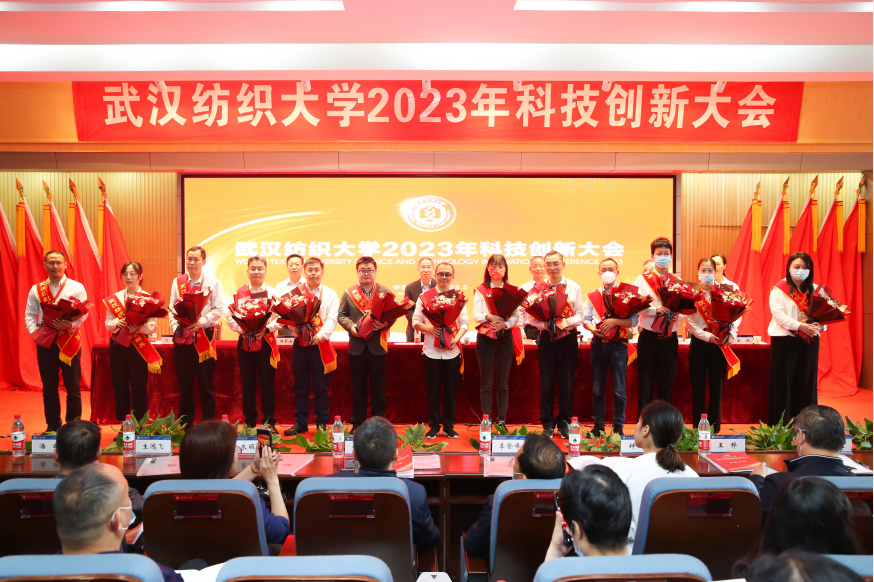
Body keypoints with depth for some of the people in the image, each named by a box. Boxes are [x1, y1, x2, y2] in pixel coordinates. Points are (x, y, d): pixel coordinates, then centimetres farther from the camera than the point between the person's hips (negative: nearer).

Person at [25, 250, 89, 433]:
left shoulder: (76, 287, 2)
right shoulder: (36, 289, 10)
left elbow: (84, 313, -5)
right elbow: (29, 315, 8)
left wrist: (70, 325, -22)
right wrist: (34, 331, -9)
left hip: (69, 340, -2)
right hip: (44, 341, 2)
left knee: (73, 386, 3)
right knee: (49, 387, 8)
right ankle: (52, 426, 19)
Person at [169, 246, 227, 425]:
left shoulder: (212, 282, -1)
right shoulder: (177, 282, 8)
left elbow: (219, 308, -5)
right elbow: (172, 309, 8)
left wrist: (200, 322, -15)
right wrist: (175, 326, -7)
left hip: (204, 336, -3)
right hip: (182, 336, 3)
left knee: (206, 381, 3)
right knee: (184, 382, 9)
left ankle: (208, 421, 13)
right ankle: (185, 422, 20)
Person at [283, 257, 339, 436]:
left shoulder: (330, 294, 4)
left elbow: (332, 319, -5)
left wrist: (320, 335, -19)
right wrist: (294, 328, -18)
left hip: (320, 346, -2)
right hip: (300, 344, 2)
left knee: (320, 387, 4)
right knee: (300, 386, 9)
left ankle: (322, 424, 14)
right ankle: (300, 423, 19)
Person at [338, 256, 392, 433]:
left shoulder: (385, 291, 3)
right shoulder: (349, 293, 6)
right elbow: (341, 315, 5)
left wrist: (385, 324, -21)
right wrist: (351, 326, -13)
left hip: (378, 346, -1)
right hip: (357, 346, 1)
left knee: (378, 387, 7)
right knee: (358, 387, 10)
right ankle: (357, 423, 20)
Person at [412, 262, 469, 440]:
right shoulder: (425, 297, 0)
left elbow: (465, 322, 1)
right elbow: (415, 321, -1)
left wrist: (456, 338, -15)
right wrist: (429, 328, -20)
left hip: (452, 351, 1)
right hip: (431, 351, -1)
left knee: (450, 390, 9)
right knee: (433, 390, 8)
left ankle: (449, 426, 22)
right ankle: (434, 425, 20)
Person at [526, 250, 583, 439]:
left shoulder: (574, 288, 3)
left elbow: (580, 315, 1)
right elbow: (530, 316, -3)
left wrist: (568, 322, -19)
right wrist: (547, 324, -20)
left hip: (568, 338, 1)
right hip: (547, 338, -1)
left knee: (567, 382, 6)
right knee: (547, 382, 4)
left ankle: (564, 423, 20)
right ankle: (547, 424, 16)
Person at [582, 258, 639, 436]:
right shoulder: (592, 296, 8)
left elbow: (634, 320, -7)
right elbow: (585, 319, 8)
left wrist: (615, 321, -21)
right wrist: (592, 328, -12)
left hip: (618, 345, -2)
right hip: (598, 344, 2)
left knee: (619, 389, 3)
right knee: (597, 388, 8)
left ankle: (618, 426, 15)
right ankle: (598, 425, 19)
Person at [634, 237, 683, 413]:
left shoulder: (677, 281, 9)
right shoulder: (643, 278, 0)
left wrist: (678, 315, -15)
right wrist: (656, 309, -23)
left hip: (669, 338, 3)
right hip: (649, 337, -3)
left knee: (667, 384, 9)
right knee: (646, 384, 2)